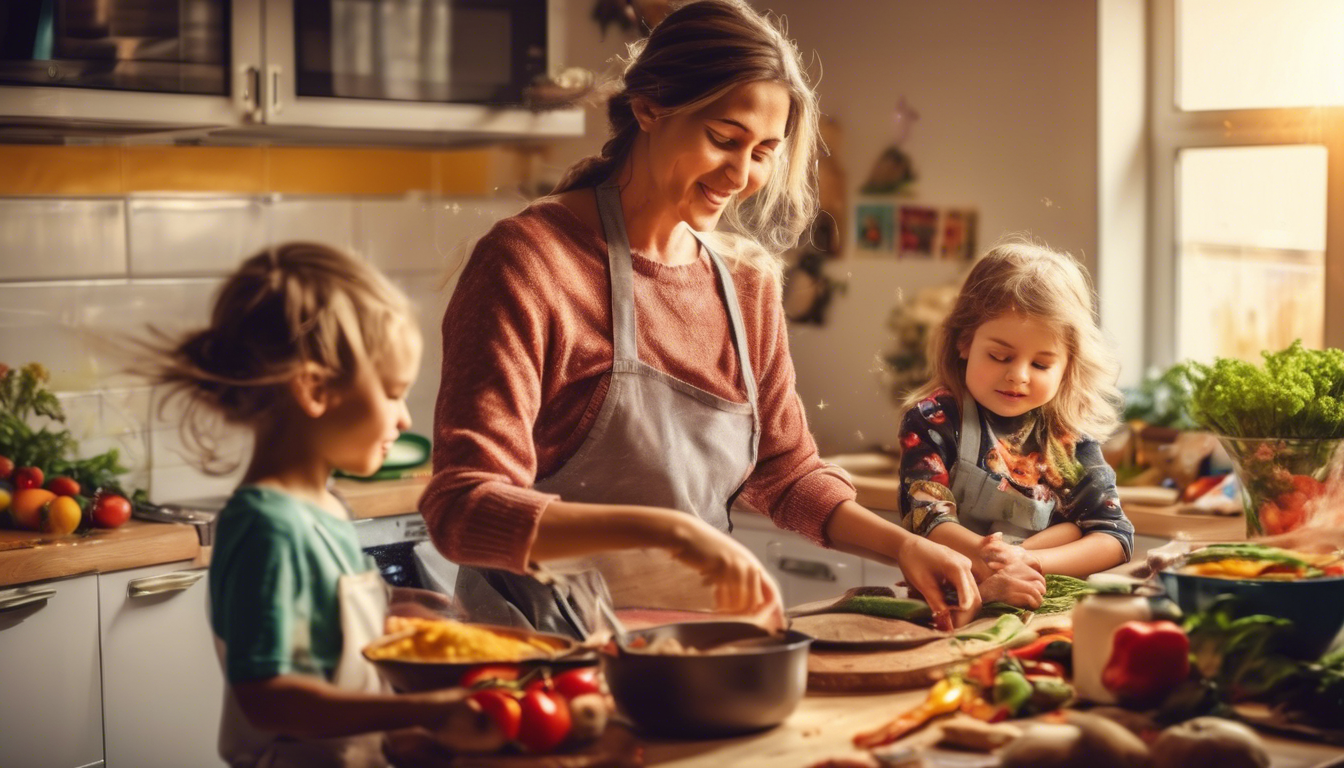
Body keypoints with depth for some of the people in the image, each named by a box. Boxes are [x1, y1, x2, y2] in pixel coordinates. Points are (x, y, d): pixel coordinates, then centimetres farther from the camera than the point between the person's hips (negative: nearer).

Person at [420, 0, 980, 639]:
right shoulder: (529, 260, -12)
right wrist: (666, 530, -32)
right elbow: (462, 511, -20)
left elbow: (786, 470, 20)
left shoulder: (746, 279, 9)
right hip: (549, 656, -6)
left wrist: (904, 546, 2)